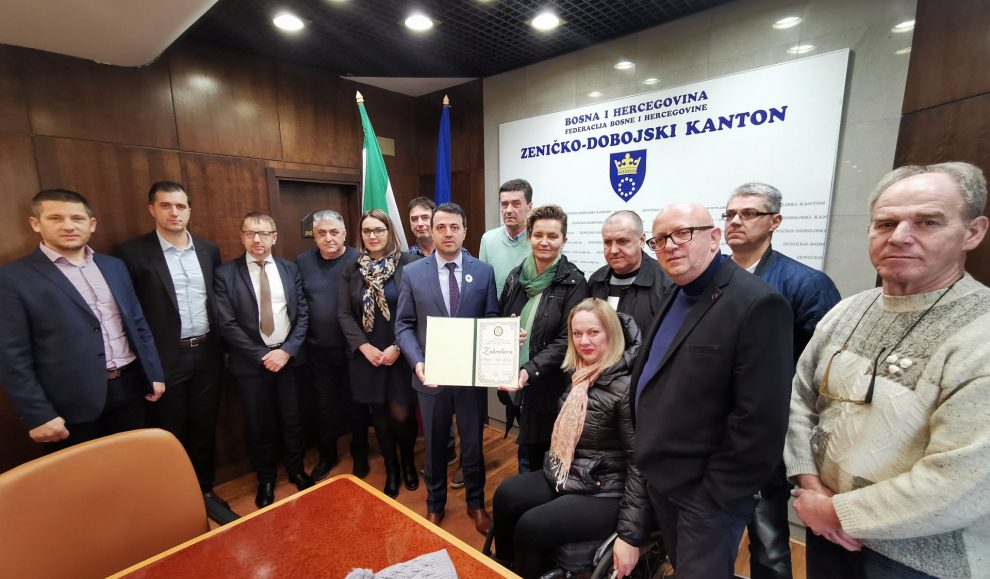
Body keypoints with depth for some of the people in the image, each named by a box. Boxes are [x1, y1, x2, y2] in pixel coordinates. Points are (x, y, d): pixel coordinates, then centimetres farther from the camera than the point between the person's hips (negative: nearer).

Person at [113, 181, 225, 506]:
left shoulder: (209, 250, 5)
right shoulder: (132, 253, -8)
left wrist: (223, 345, 9)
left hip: (207, 354, 4)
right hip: (166, 359, -3)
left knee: (205, 428, 16)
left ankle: (204, 490, 34)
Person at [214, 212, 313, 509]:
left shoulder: (290, 269, 3)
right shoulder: (225, 273, -4)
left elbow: (303, 314, 1)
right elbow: (227, 324, -8)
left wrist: (287, 351, -11)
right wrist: (261, 356, -12)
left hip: (288, 356, 2)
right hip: (251, 361, -1)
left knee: (292, 419, 12)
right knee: (259, 424, 12)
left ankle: (296, 469, 36)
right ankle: (265, 479, 35)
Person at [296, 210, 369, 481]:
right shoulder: (303, 261, 0)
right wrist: (302, 338, 3)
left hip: (354, 349, -2)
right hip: (319, 351, 3)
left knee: (357, 404, 14)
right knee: (326, 406, 18)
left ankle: (360, 454, 35)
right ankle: (327, 455, 40)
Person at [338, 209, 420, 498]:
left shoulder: (409, 264, -7)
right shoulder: (352, 269, 6)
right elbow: (344, 314, 4)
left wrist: (397, 347, -14)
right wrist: (364, 347, -8)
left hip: (400, 354, -3)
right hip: (366, 356, 3)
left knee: (401, 414, 0)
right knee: (379, 414, 11)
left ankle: (408, 462, 31)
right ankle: (391, 469, 34)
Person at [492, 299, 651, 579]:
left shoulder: (625, 388, -22)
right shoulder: (579, 375, 4)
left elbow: (640, 461, -21)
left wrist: (630, 535, -20)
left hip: (606, 492, -7)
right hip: (566, 475, 8)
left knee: (532, 526, -19)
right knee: (507, 495, -8)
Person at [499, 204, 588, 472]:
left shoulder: (573, 283, -10)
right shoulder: (516, 276, 5)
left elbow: (567, 340, -15)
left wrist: (531, 370, -26)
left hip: (550, 388, -4)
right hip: (518, 386, 5)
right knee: (526, 458, 20)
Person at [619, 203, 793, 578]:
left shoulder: (756, 304, -21)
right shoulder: (676, 297, 6)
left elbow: (760, 418, -23)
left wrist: (719, 494, -17)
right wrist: (647, 460, 10)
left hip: (707, 492, -7)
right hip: (662, 479, 8)